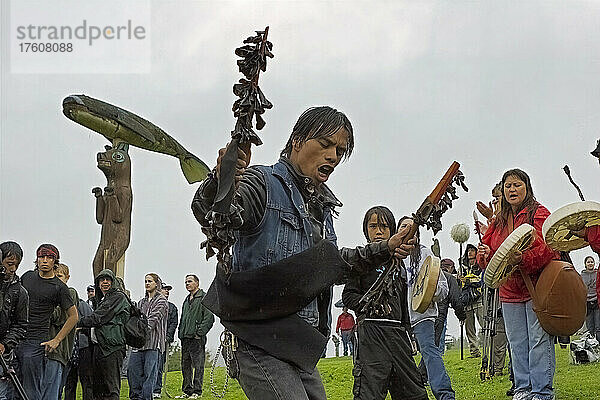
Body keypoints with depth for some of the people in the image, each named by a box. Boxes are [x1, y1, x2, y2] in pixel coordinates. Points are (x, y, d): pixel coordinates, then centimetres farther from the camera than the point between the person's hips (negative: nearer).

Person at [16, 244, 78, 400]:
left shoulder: (59, 287, -2)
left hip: (35, 342, -5)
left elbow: (73, 316, 3)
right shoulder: (27, 276, 11)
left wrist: (56, 340, -3)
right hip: (14, 337, 5)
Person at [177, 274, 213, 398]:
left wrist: (199, 333, -15)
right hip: (185, 338, 8)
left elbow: (209, 318, -11)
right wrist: (181, 333, 15)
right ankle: (187, 390, 14)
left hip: (196, 338, -8)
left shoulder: (203, 298, -3)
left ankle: (197, 391, -6)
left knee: (198, 365, -7)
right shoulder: (187, 300, 22)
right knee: (185, 365, 9)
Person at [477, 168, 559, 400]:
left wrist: (523, 259, -32)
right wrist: (484, 254, -9)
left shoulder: (538, 214, -2)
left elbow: (546, 248, -15)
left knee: (539, 340, -9)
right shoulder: (498, 222, 17)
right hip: (510, 292, 6)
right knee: (517, 343, 7)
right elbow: (485, 253, 16)